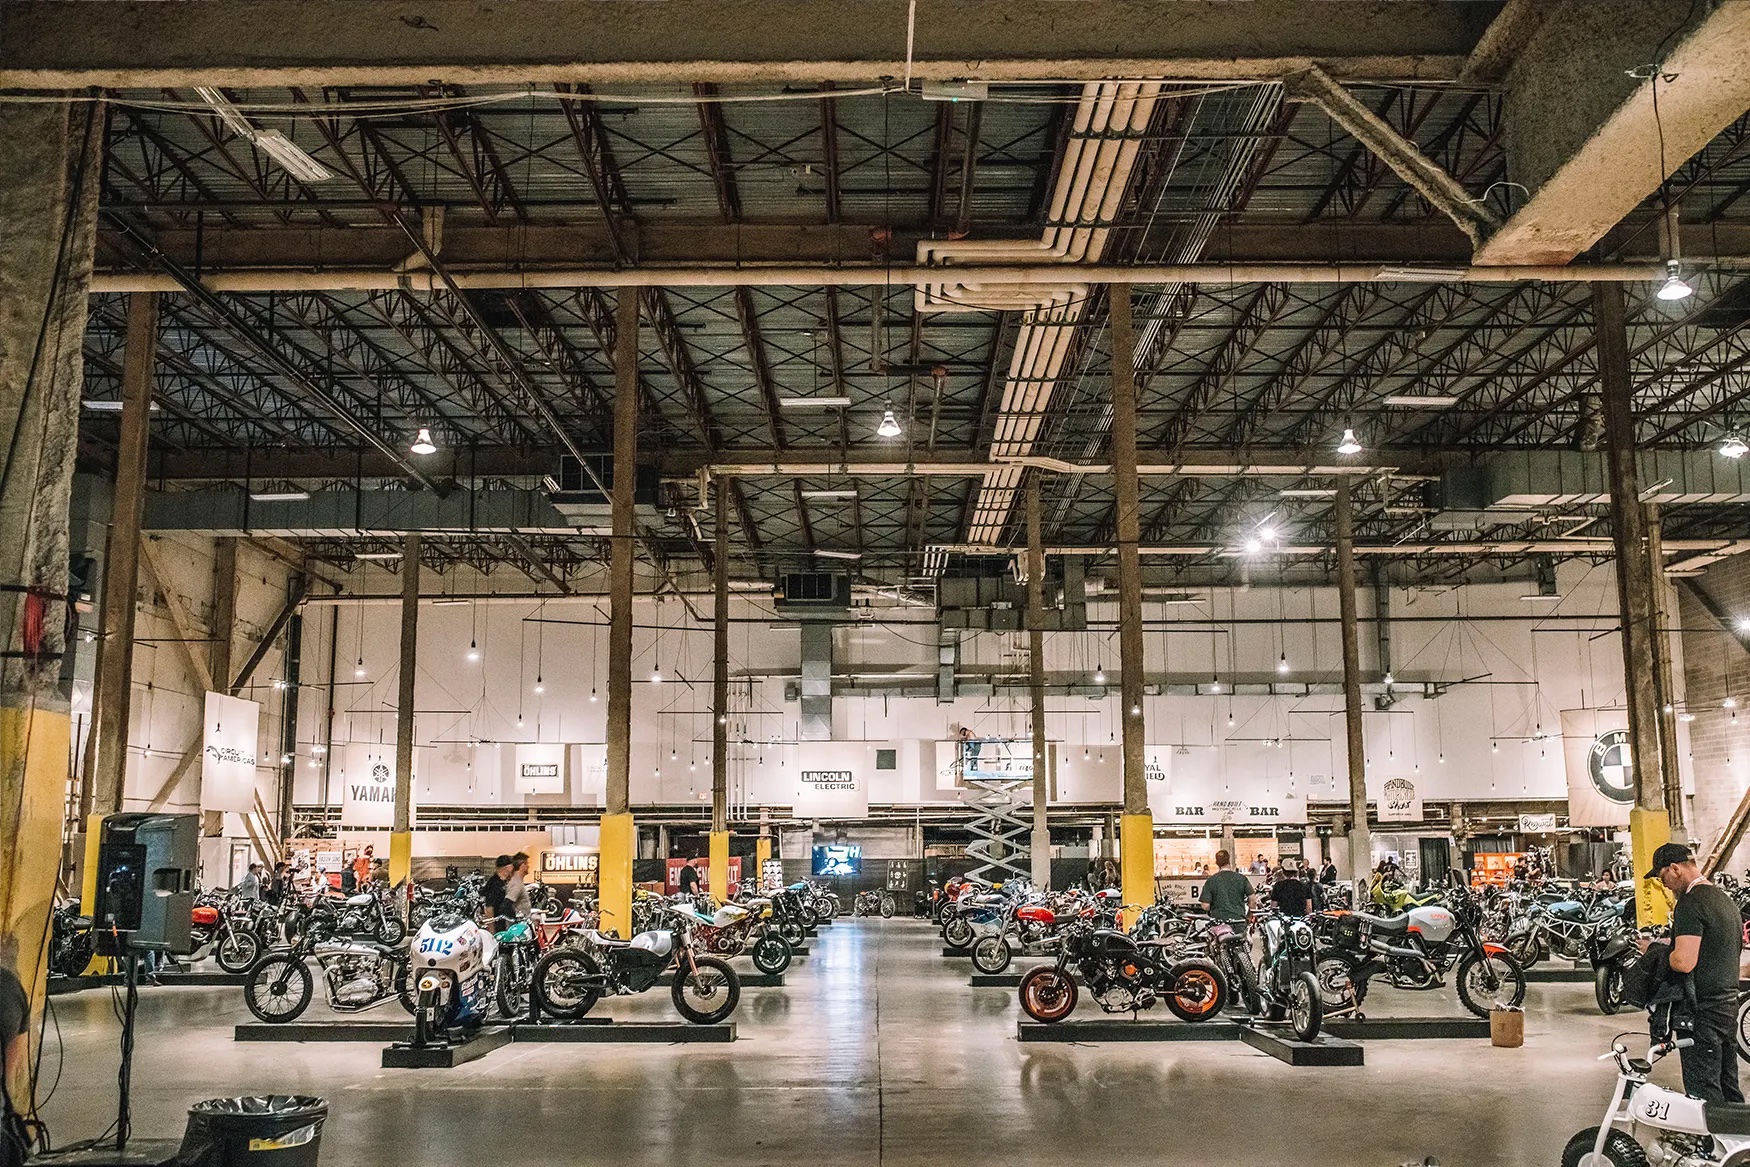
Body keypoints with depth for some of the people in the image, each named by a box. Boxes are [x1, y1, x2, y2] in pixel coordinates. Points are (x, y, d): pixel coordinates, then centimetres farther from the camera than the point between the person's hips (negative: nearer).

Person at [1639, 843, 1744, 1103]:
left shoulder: (1690, 903, -17)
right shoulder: (1725, 899, 14)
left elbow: (1684, 962, -25)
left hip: (1702, 1013, -10)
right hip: (1729, 1004, 10)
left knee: (1703, 1096, -5)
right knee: (1729, 1092, 18)